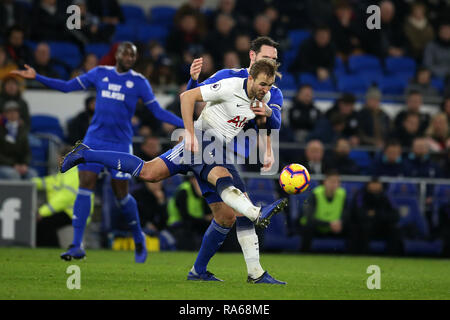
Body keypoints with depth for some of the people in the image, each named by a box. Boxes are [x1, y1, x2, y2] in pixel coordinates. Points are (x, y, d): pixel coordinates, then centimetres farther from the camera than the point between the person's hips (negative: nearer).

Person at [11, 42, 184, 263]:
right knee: (85, 186, -10)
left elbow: (158, 112, 4)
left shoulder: (139, 82, 2)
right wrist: (36, 77, 7)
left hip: (120, 144, -2)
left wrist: (187, 124, -7)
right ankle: (77, 246, -10)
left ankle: (139, 240, 23)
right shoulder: (100, 73, 8)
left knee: (121, 194, -1)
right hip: (94, 140, 2)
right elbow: (67, 86, 13)